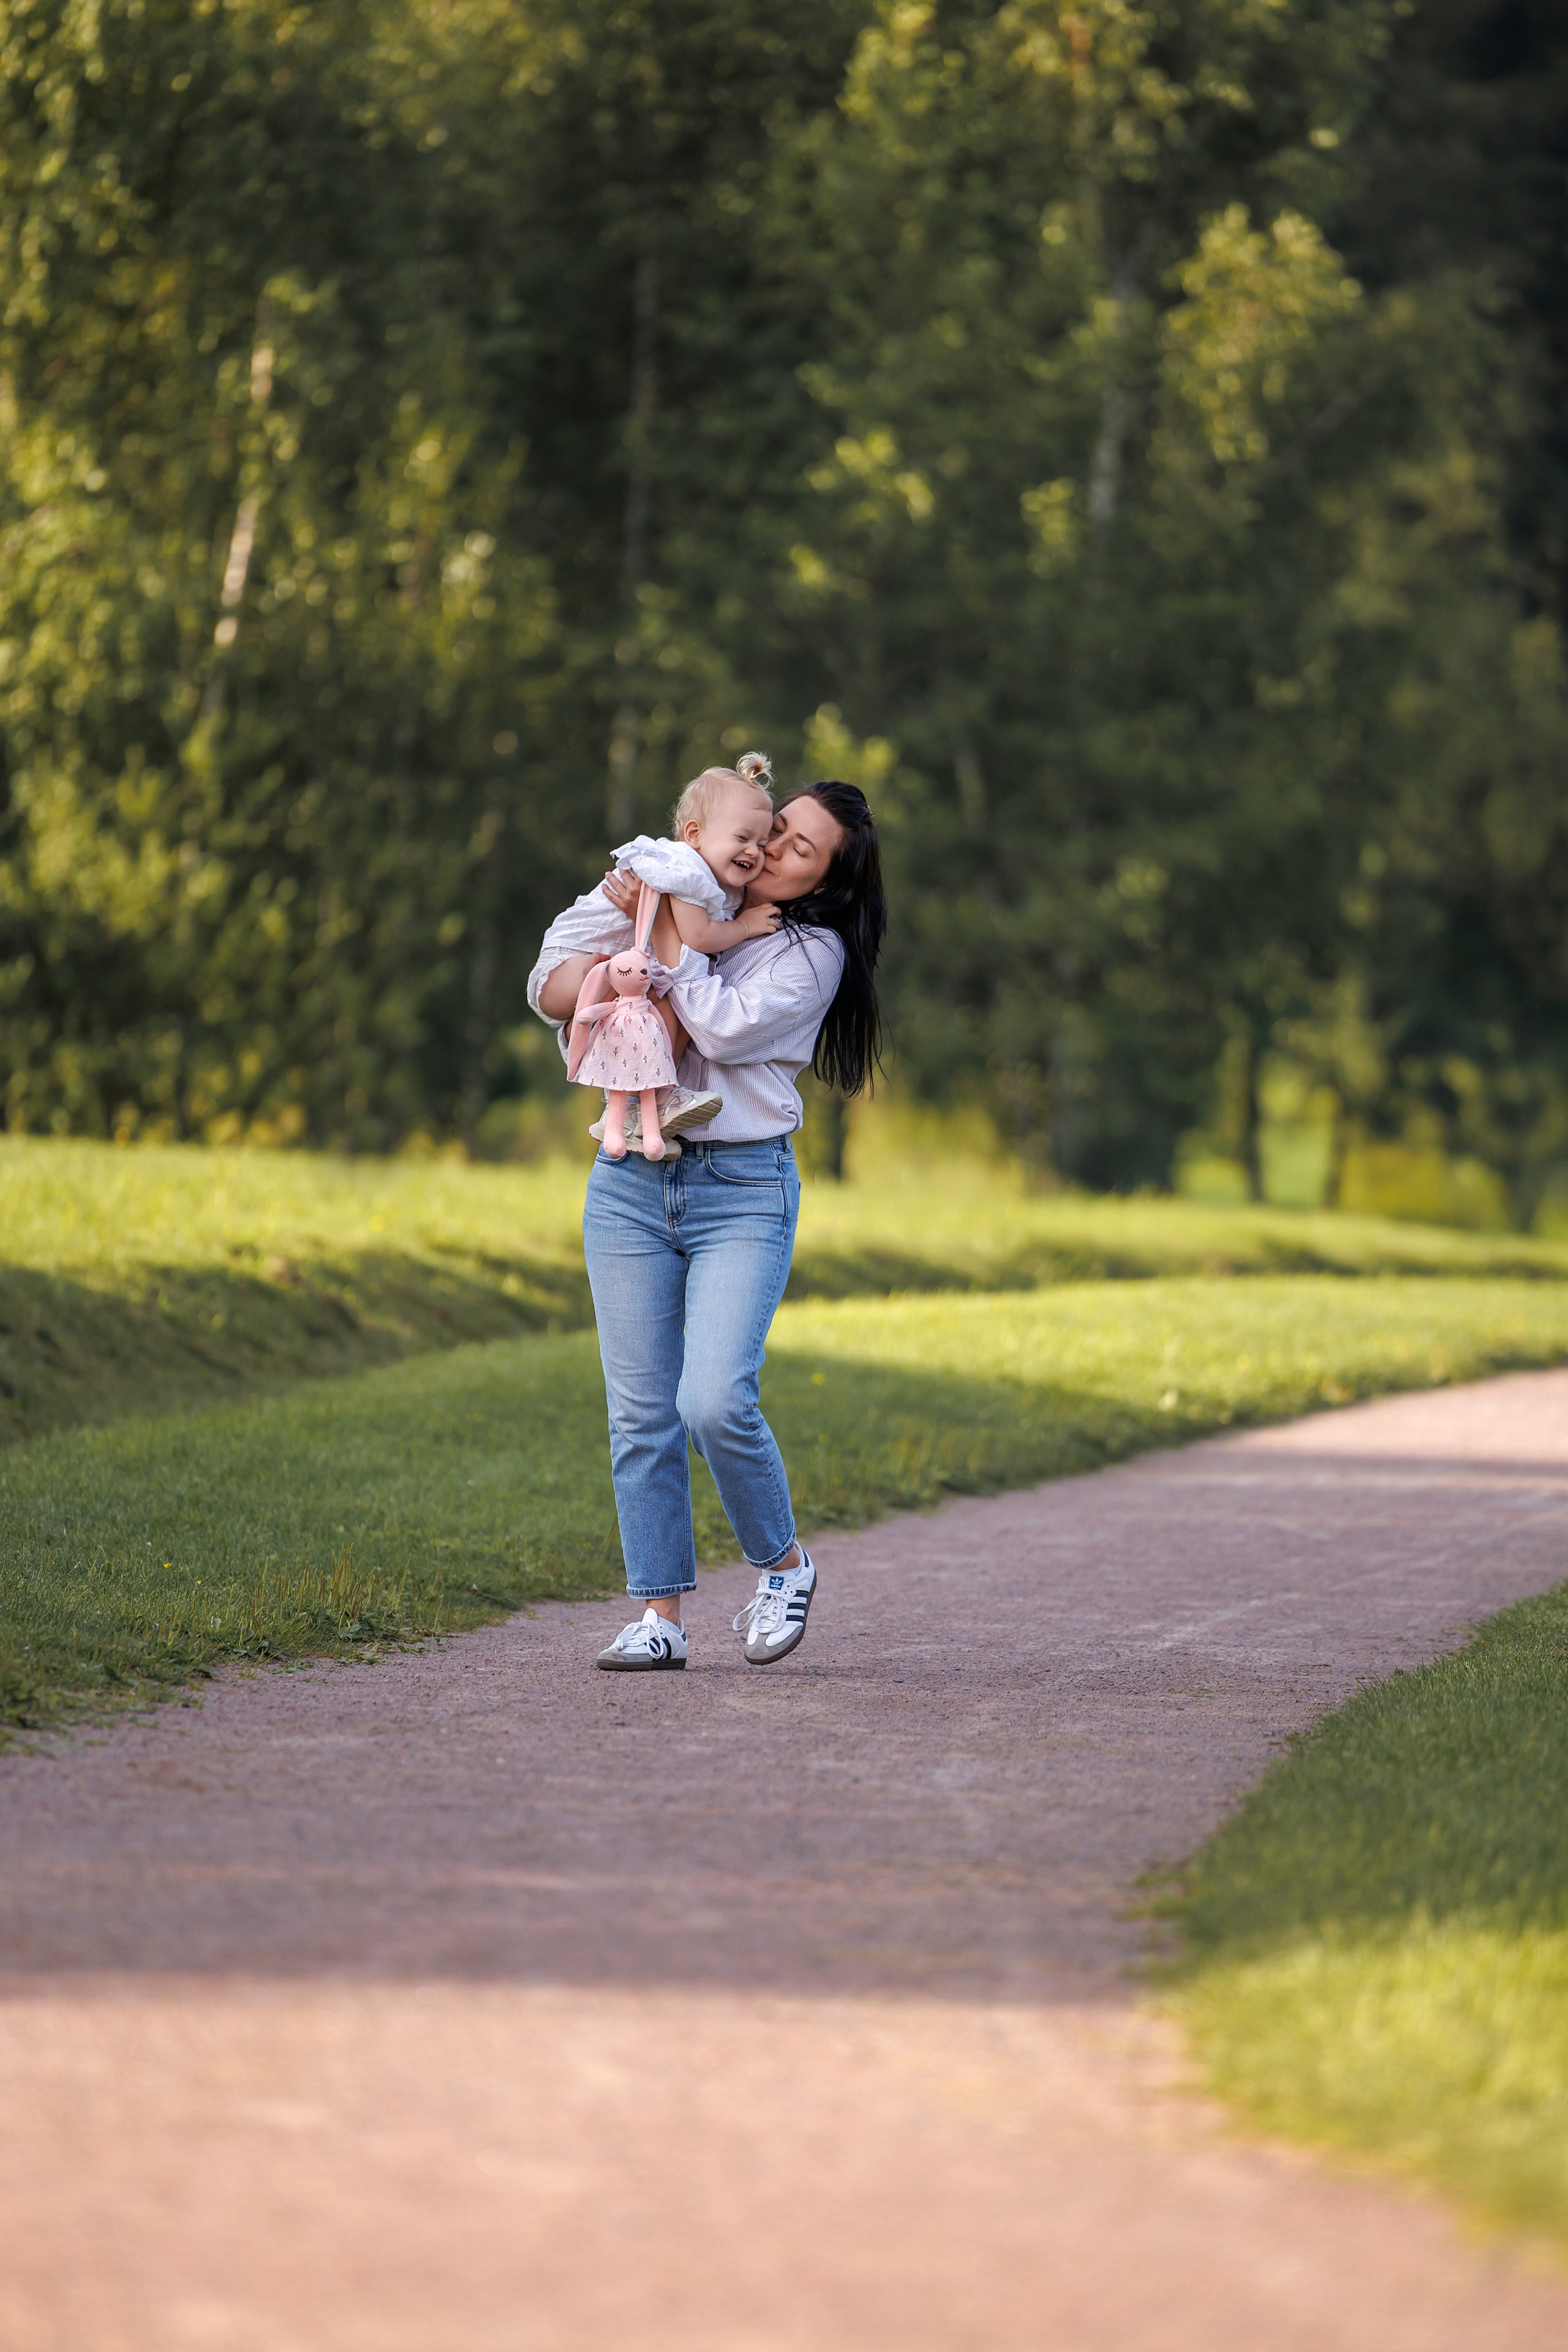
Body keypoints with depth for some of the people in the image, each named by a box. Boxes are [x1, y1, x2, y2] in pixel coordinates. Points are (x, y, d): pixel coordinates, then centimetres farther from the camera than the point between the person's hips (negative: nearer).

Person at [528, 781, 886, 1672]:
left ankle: (784, 1563, 5)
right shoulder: (685, 902, 12)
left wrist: (664, 929, -14)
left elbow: (723, 1029, -16)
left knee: (714, 1400, -18)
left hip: (743, 1193, -4)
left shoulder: (813, 952, -1)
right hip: (631, 1185, 4)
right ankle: (661, 1615, 5)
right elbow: (550, 987, 12)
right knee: (642, 1412, 0)